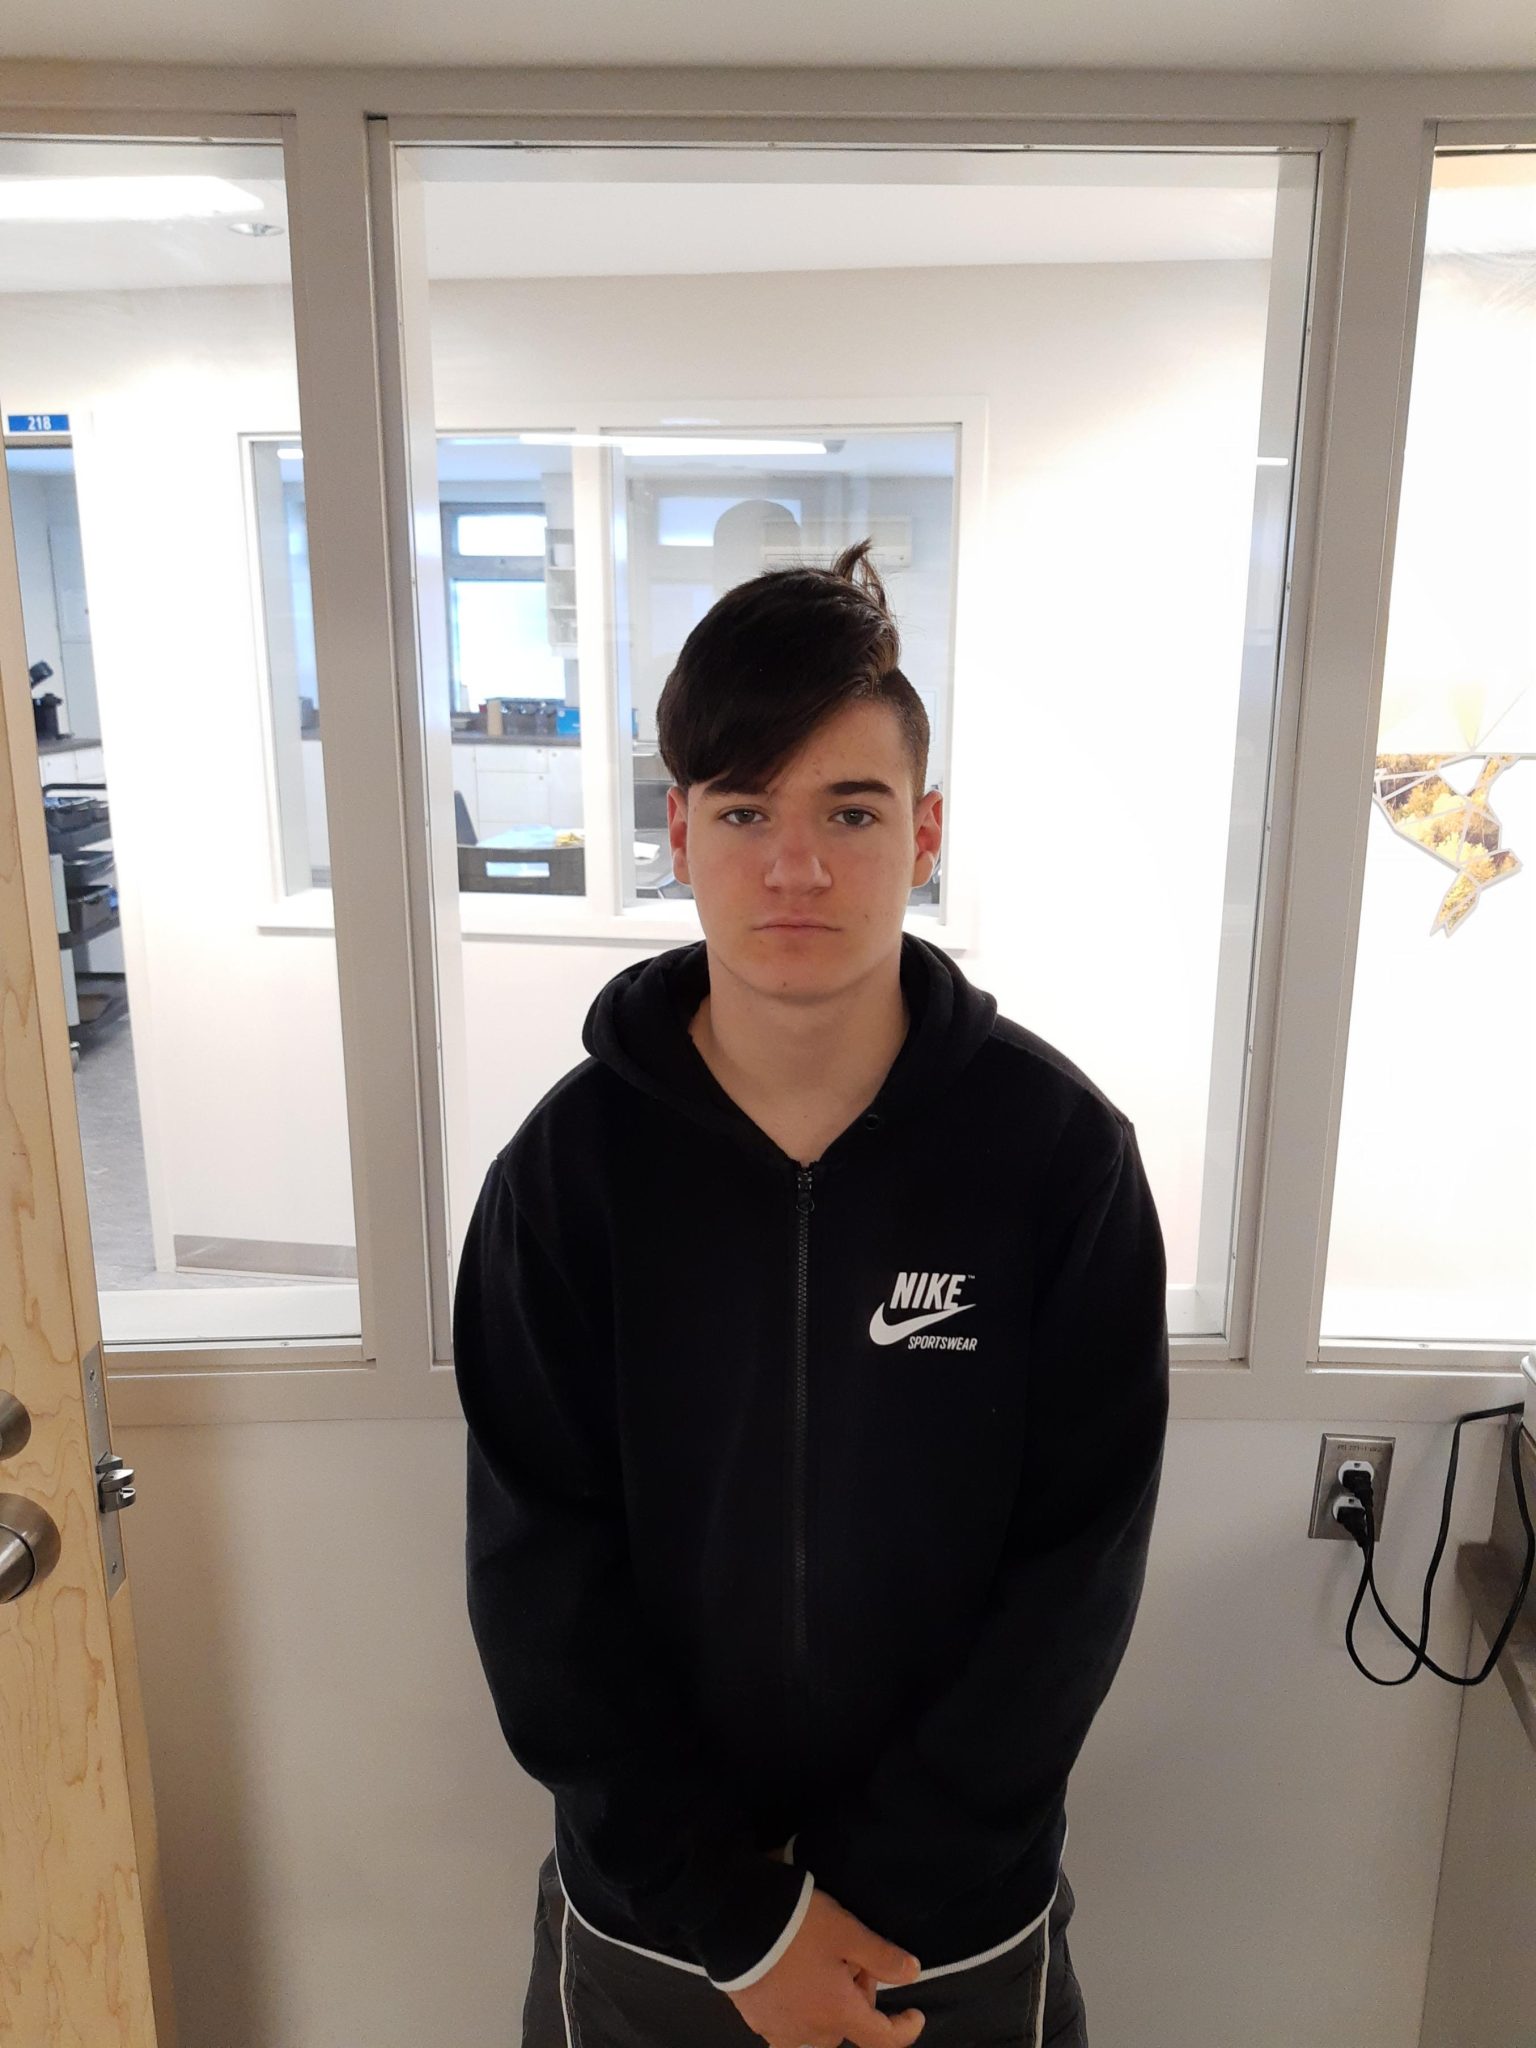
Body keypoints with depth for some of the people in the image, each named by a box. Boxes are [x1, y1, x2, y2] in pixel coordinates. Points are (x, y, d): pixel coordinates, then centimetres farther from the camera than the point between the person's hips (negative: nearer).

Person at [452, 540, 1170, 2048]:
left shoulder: (1061, 1149, -15)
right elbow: (537, 1568, -11)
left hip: (965, 1920, 0)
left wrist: (877, 1896, -13)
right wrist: (737, 1916, -11)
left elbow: (1078, 1561, -12)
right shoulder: (571, 1162, -14)